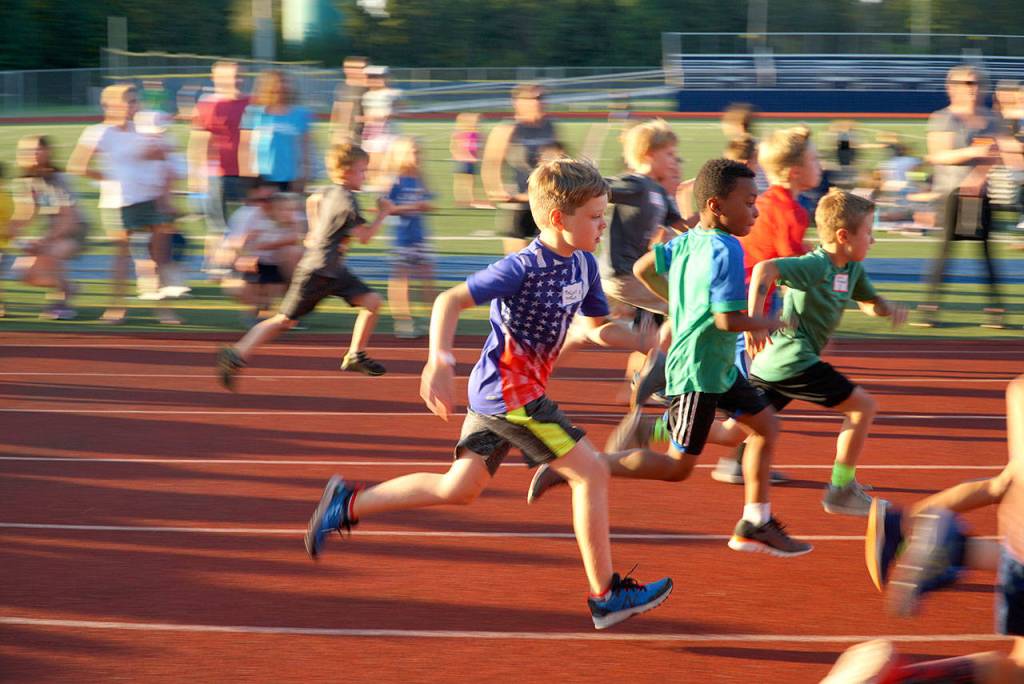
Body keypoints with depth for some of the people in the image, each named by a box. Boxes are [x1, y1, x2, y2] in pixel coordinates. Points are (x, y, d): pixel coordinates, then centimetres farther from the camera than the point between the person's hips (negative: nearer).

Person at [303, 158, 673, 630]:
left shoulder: (583, 264, 5)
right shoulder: (523, 268, -21)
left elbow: (596, 329, 18)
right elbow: (450, 301, -21)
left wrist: (647, 344, 1)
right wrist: (440, 360, -33)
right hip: (511, 392, -10)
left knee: (459, 488, 17)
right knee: (591, 473, -9)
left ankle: (348, 504, 23)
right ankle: (606, 595, -5)